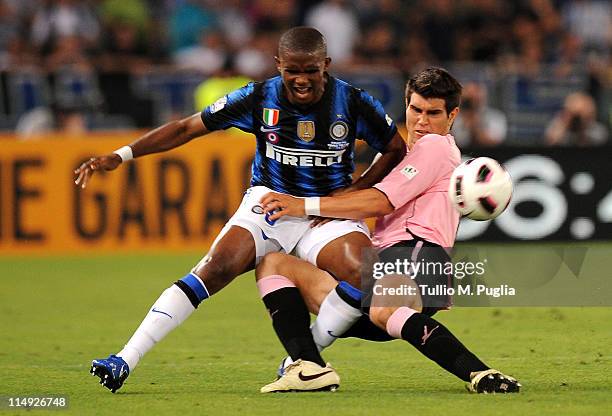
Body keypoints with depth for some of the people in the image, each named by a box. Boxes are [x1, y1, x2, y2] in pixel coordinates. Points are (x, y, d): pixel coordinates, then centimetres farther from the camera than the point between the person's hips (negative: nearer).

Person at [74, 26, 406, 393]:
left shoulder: (354, 103, -10)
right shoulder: (259, 98, -10)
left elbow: (396, 149, 5)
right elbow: (186, 128, -6)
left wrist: (353, 192, -9)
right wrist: (120, 156, -15)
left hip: (328, 210, 0)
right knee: (215, 269, -24)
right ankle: (124, 362, -27)